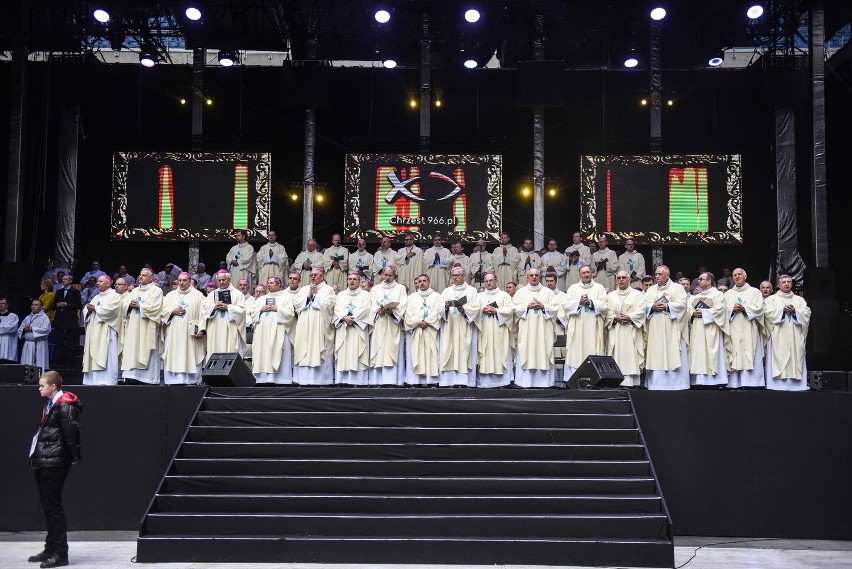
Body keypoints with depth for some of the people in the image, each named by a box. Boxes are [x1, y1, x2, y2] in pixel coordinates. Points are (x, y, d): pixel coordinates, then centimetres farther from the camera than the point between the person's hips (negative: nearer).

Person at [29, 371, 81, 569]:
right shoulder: (50, 404, 17)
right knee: (47, 506, 14)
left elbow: (72, 432, -18)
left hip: (55, 463, -10)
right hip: (43, 463, 10)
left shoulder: (65, 406, -14)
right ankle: (51, 549, 23)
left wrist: (75, 457, -18)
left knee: (53, 506, -7)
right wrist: (35, 455, 17)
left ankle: (60, 553, -3)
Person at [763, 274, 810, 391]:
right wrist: (783, 310, -13)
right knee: (778, 359, -11)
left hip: (795, 337, 2)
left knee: (795, 358, -5)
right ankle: (779, 384, -14)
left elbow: (807, 313, 6)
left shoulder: (799, 300, 19)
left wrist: (795, 311, -11)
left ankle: (795, 384, -6)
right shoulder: (771, 299, 12)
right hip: (778, 337, -2)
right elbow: (767, 312, -4)